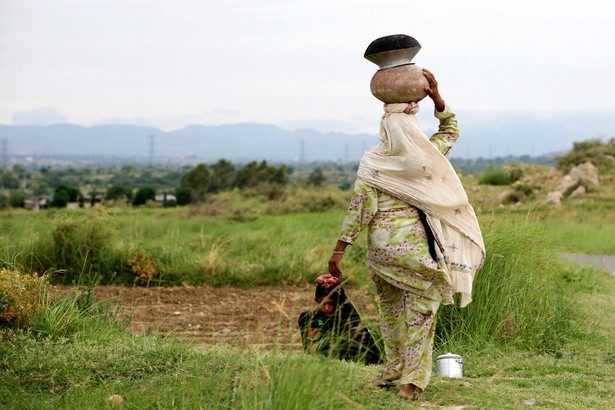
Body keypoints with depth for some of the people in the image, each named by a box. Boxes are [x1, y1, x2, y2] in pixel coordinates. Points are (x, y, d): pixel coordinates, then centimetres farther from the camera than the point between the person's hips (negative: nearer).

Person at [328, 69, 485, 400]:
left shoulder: (372, 163, -6)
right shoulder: (428, 156, -1)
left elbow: (360, 207, -11)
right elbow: (451, 130, 20)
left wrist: (340, 249, -8)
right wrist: (436, 97, 10)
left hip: (382, 245, 0)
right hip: (415, 245, 0)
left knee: (390, 307, 19)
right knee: (420, 310, 6)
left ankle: (395, 369, 29)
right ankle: (411, 379, 3)